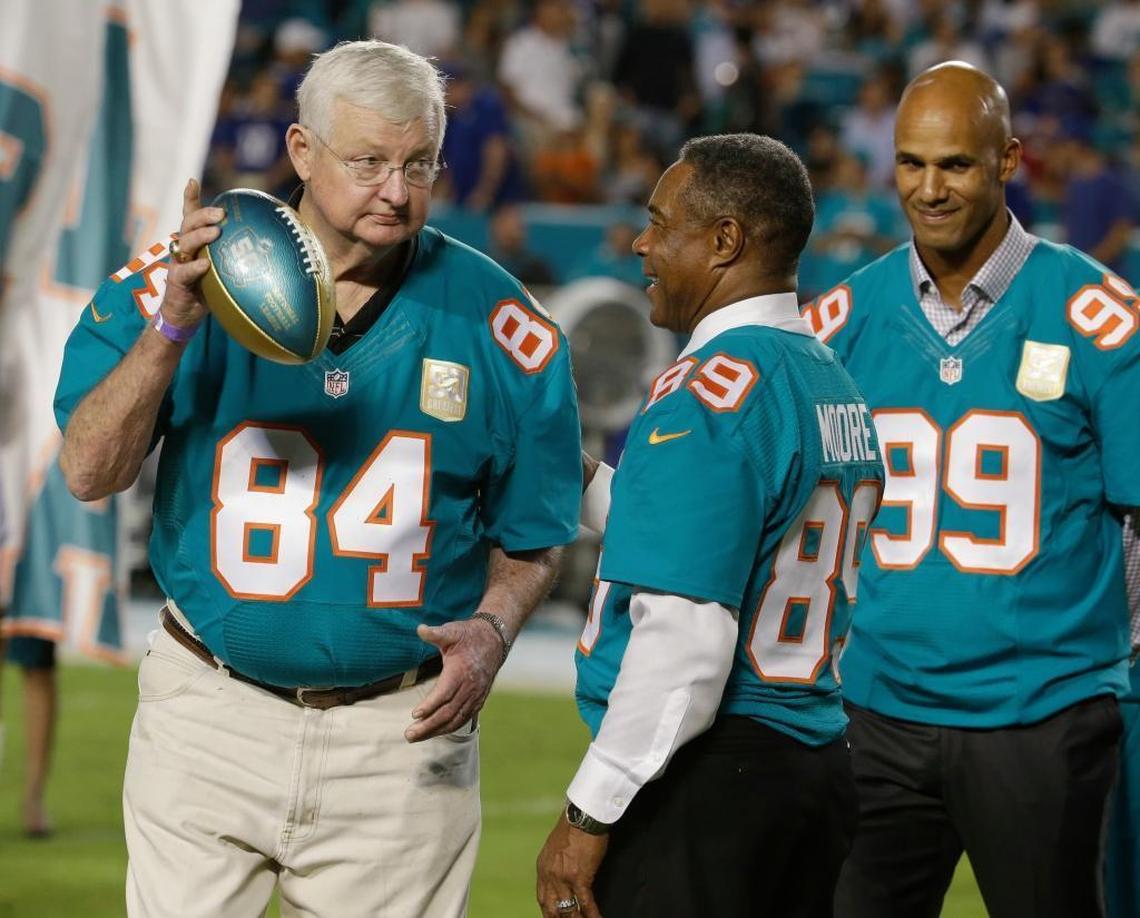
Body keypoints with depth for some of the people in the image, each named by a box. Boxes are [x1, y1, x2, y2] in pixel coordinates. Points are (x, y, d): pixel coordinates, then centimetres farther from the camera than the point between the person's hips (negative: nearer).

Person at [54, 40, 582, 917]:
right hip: (210, 715, 0)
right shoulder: (175, 282, -3)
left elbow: (529, 533, 8)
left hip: (399, 739, 0)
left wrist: (492, 630, -12)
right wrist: (174, 327, -24)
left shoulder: (497, 324, -1)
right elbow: (90, 474, -11)